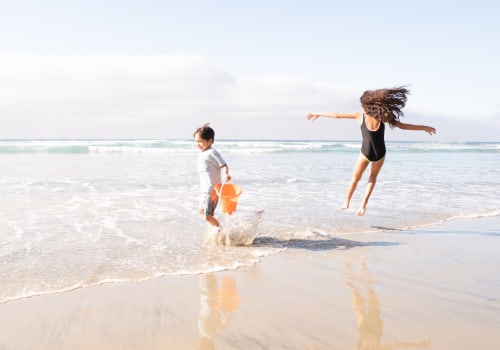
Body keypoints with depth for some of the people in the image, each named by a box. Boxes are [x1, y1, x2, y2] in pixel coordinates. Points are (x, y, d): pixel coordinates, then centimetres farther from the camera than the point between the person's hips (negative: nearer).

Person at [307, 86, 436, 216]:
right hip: (380, 154, 2)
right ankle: (364, 203, 9)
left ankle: (346, 202, 26)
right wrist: (424, 127, 11)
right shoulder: (383, 117, -2)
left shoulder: (360, 116, -5)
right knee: (373, 177, 24)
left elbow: (337, 115, -2)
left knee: (355, 178, 20)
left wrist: (318, 114, 8)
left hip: (366, 153, -1)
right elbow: (403, 126, 1)